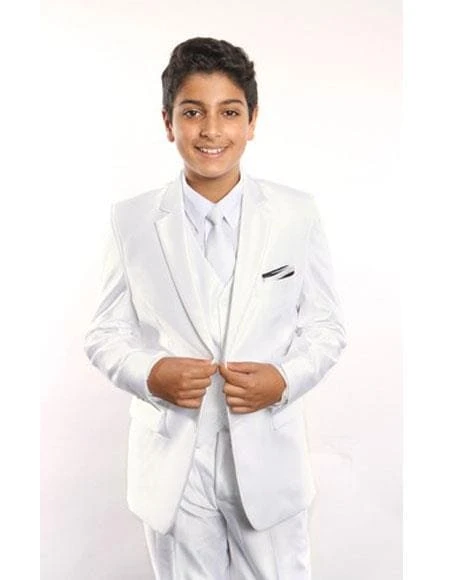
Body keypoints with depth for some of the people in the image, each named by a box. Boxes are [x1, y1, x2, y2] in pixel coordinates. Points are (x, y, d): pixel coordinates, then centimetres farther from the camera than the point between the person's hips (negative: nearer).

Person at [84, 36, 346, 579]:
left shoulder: (297, 214, -5)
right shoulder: (131, 220, -5)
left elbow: (326, 327, 1)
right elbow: (104, 336, 1)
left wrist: (285, 380, -17)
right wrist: (150, 374, -18)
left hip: (268, 458, 0)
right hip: (172, 465, 1)